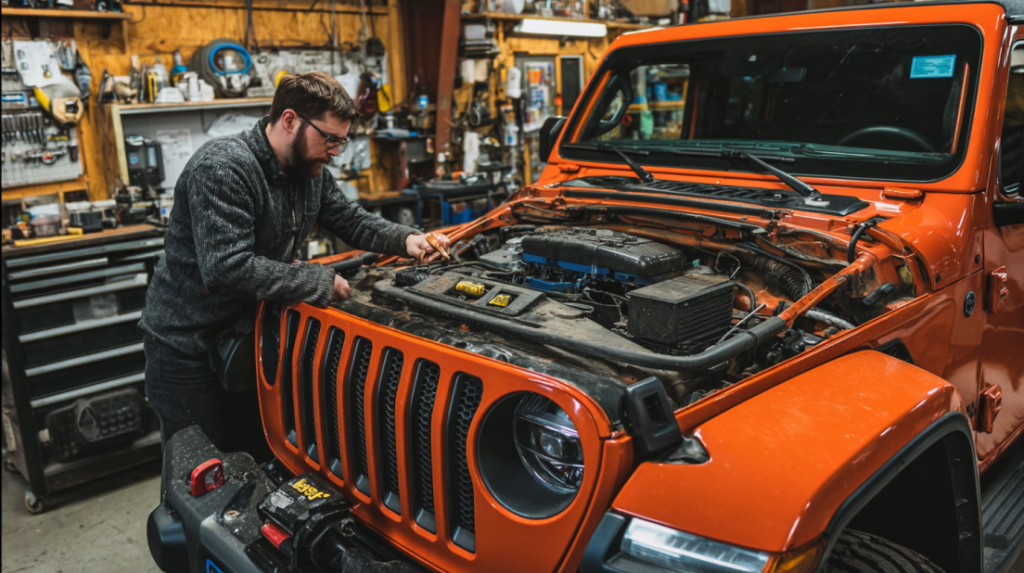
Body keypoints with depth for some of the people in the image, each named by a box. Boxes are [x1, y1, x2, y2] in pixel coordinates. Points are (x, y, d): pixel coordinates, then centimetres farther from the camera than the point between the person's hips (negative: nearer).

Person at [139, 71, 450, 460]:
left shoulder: (310, 172, 0)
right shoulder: (221, 168, -26)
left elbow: (352, 221, 12)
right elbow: (227, 269, -34)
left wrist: (407, 240, -9)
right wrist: (322, 282, -27)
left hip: (250, 335, 7)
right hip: (189, 350, -7)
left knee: (262, 457, 16)